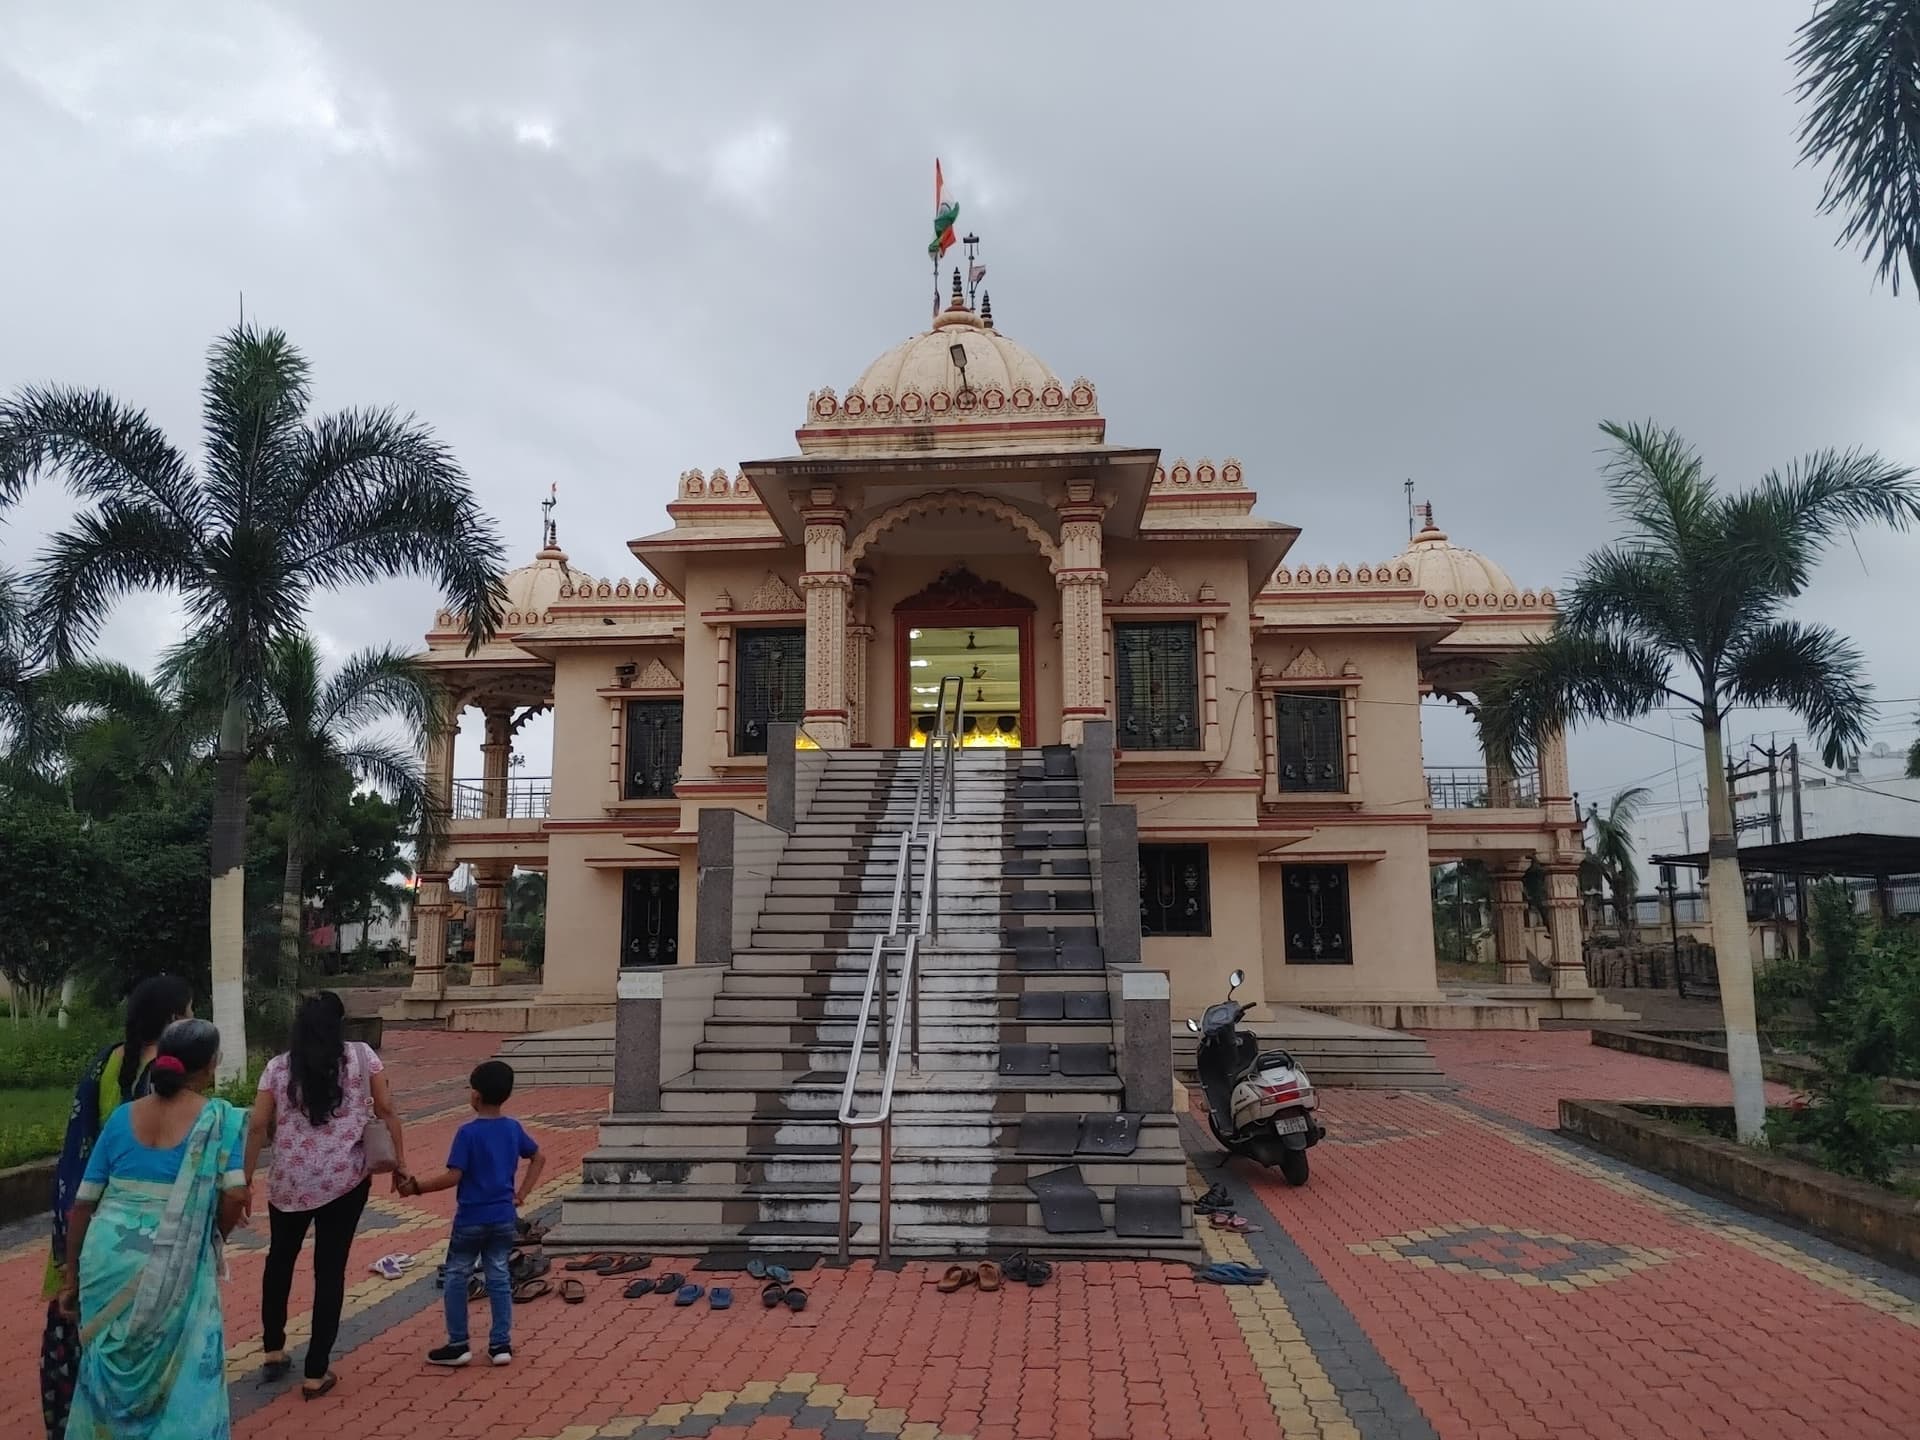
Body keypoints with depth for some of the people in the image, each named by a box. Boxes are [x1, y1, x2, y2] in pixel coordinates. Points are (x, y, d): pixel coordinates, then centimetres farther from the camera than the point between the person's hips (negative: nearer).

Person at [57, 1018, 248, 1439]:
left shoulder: (122, 1117, 6)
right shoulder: (220, 1118, -6)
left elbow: (83, 1202, 9)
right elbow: (235, 1197, -12)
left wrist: (72, 1274, 18)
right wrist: (211, 1240, 8)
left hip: (108, 1257, 5)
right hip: (174, 1269, -4)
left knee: (111, 1368, 22)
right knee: (179, 1375, 11)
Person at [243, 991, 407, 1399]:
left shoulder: (278, 1067, 1)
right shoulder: (362, 1056, -2)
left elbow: (258, 1127, -2)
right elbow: (387, 1111, -3)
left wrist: (246, 1180, 6)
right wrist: (400, 1162, 4)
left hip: (290, 1181, 2)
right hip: (345, 1179, -1)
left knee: (280, 1259, 25)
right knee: (330, 1269, 6)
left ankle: (273, 1352, 34)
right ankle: (316, 1373, 11)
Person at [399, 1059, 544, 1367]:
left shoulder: (468, 1132, -15)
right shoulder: (513, 1128, 2)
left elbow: (453, 1177, -18)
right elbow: (539, 1159, 12)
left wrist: (417, 1187, -9)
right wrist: (520, 1195, 11)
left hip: (471, 1219, -4)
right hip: (504, 1218, 5)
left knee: (456, 1277, 10)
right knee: (499, 1277, 10)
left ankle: (458, 1344, 14)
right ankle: (501, 1344, 12)